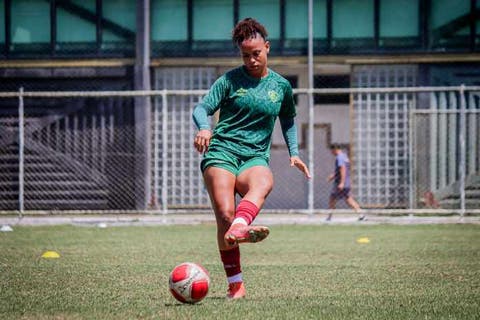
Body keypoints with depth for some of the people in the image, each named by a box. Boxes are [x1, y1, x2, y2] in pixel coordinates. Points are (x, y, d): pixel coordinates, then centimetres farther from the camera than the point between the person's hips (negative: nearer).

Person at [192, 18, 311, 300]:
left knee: (263, 183, -38)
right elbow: (202, 108, 3)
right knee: (225, 215, -22)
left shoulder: (281, 86, 16)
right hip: (221, 151, -1)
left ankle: (238, 228, -68)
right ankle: (236, 286, -18)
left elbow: (288, 120, 32)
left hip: (255, 157, 1)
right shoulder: (230, 80, 8)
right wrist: (204, 128, -19)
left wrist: (294, 152, 20)